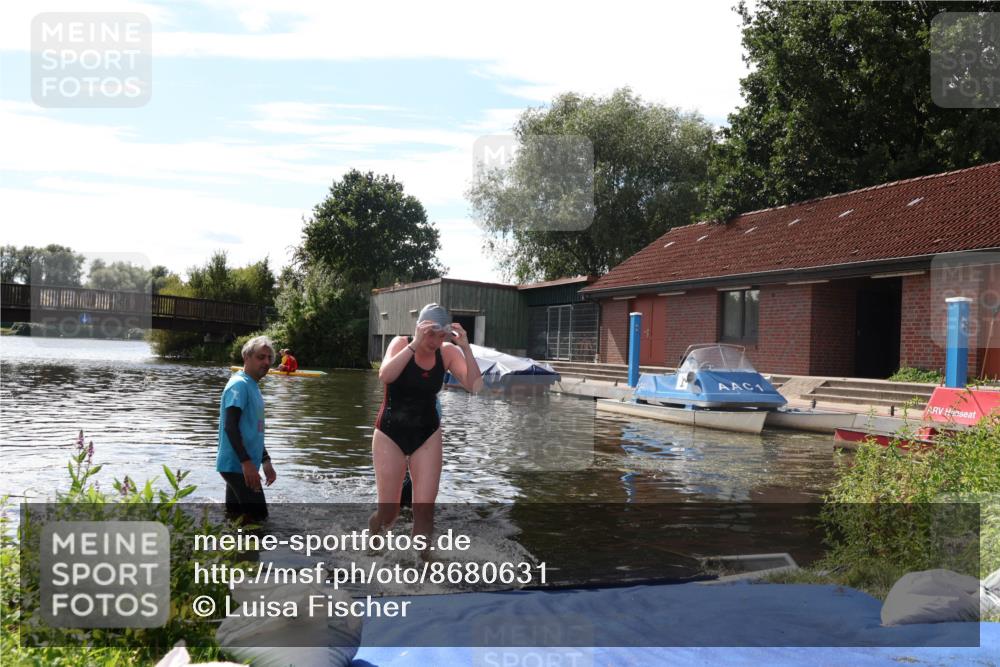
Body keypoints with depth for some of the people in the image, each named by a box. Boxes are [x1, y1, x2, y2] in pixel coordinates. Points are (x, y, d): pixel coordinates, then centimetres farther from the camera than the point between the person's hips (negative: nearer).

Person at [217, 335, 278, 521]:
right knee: (257, 516, -11)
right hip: (238, 466, -10)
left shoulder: (253, 386, 18)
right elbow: (230, 427, -22)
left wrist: (265, 461, 25)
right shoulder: (239, 384, -13)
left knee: (235, 516, 13)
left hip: (241, 466, 10)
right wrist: (247, 462, -28)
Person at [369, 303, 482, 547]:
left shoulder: (448, 352, -7)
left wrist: (465, 347, -24)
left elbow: (475, 386, -17)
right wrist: (415, 344, -35)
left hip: (427, 435, 2)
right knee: (388, 511, 4)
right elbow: (385, 376, -31)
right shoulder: (401, 343, -12)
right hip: (390, 434, -2)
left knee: (425, 510, -3)